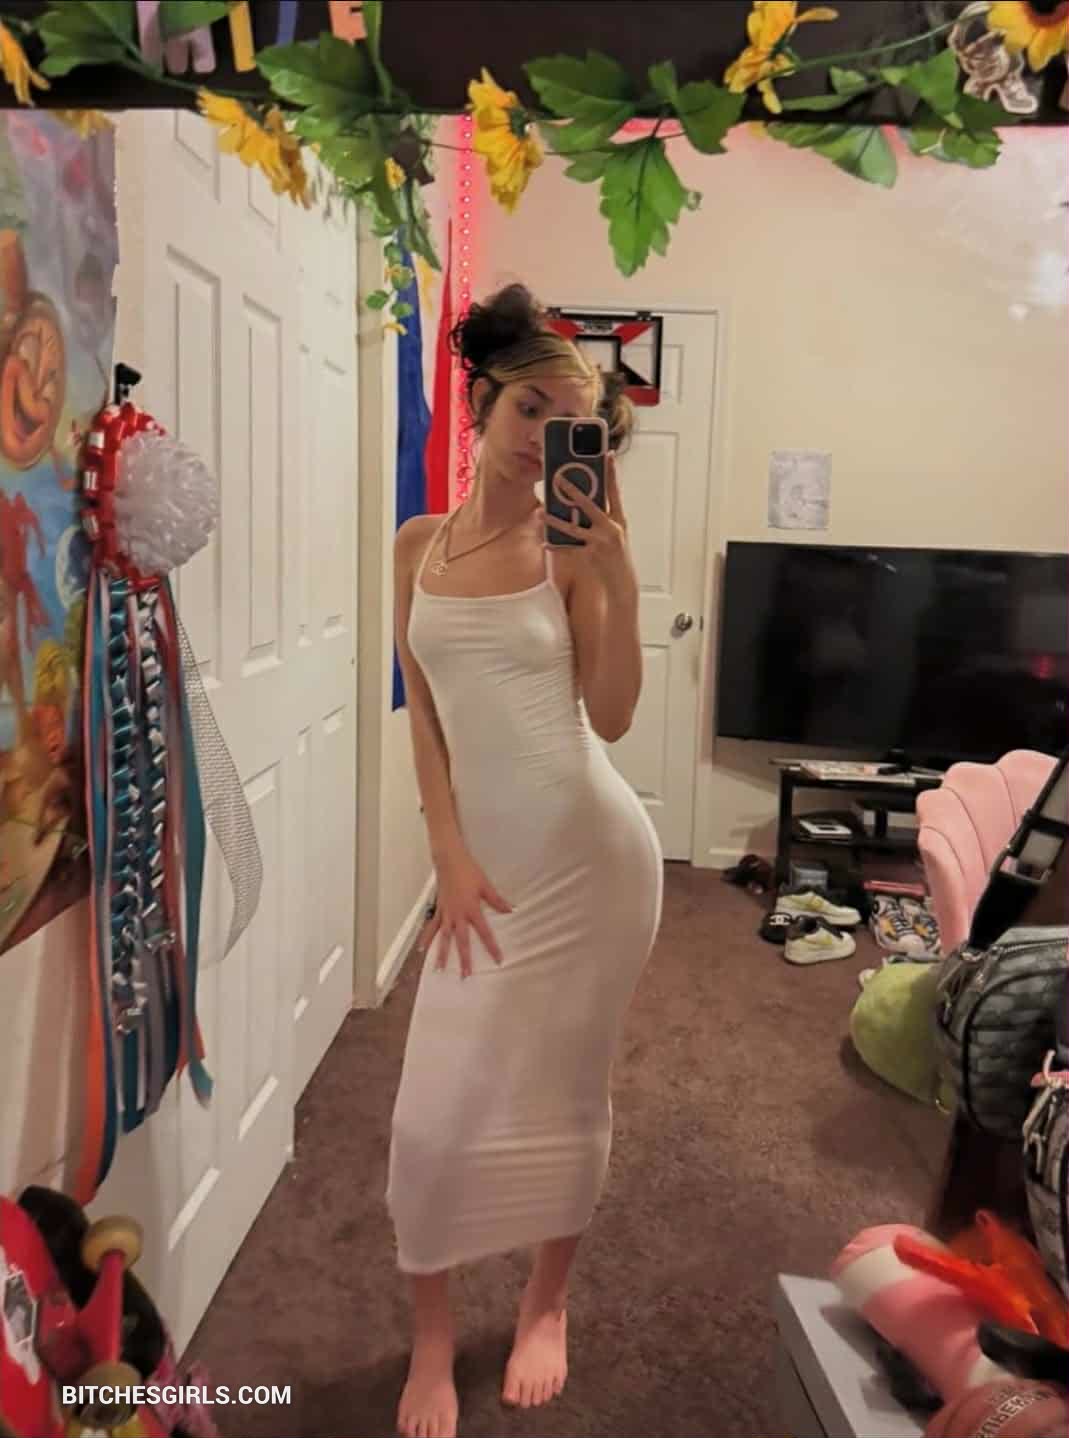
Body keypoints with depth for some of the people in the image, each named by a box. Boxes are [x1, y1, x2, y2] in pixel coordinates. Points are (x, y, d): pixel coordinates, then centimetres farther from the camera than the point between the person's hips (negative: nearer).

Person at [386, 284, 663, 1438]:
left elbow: (611, 717, -12)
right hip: (487, 856, 3)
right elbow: (422, 714, 3)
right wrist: (450, 856, -5)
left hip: (592, 853, -2)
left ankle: (547, 1305, 38)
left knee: (563, 1093, 12)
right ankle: (431, 1335, 30)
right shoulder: (419, 544, 4)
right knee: (438, 1109, 5)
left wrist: (617, 565, -19)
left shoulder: (573, 546, -6)